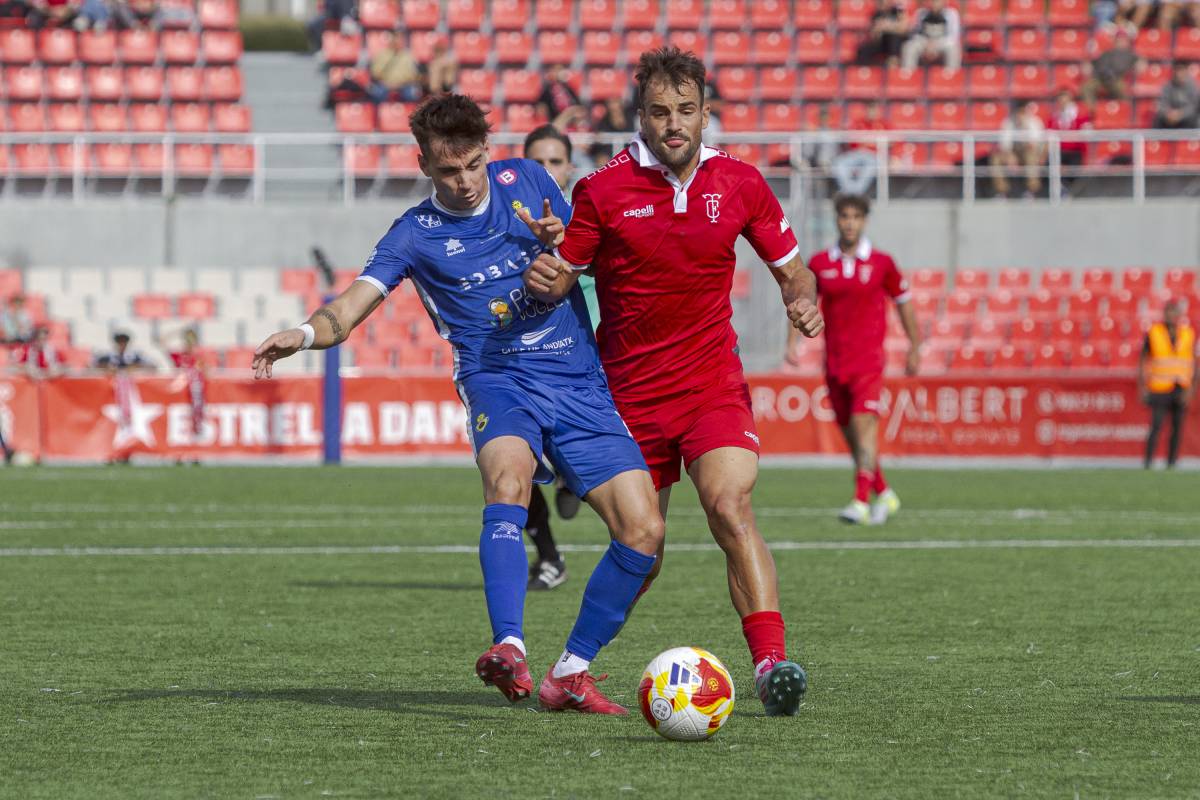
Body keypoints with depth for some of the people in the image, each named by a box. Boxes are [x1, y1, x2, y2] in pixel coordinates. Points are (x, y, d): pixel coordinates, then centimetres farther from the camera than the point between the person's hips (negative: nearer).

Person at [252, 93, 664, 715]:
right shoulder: (416, 234, 2)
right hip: (499, 378, -4)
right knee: (508, 479, -37)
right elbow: (352, 306, -9)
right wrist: (303, 334, -32)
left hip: (581, 382, 4)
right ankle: (509, 651, -48)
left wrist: (559, 242, -7)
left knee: (642, 531, -7)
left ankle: (571, 673, 9)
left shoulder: (525, 179, 10)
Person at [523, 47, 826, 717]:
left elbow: (792, 270, 12)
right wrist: (546, 279, -23)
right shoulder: (603, 191, -5)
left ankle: (772, 661, -33)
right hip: (631, 395, 0)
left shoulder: (740, 184, 1)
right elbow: (563, 278, 1)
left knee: (731, 506, -25)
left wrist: (804, 300, -11)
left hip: (714, 385, 0)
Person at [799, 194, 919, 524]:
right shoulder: (820, 263, 5)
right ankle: (885, 494, 26)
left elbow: (903, 302, 10)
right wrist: (793, 341, 1)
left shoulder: (881, 262, 0)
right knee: (850, 433, 9)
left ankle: (861, 503, -22)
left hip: (868, 357, -4)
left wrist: (915, 348, 12)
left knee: (864, 426, -17)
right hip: (834, 359, 4)